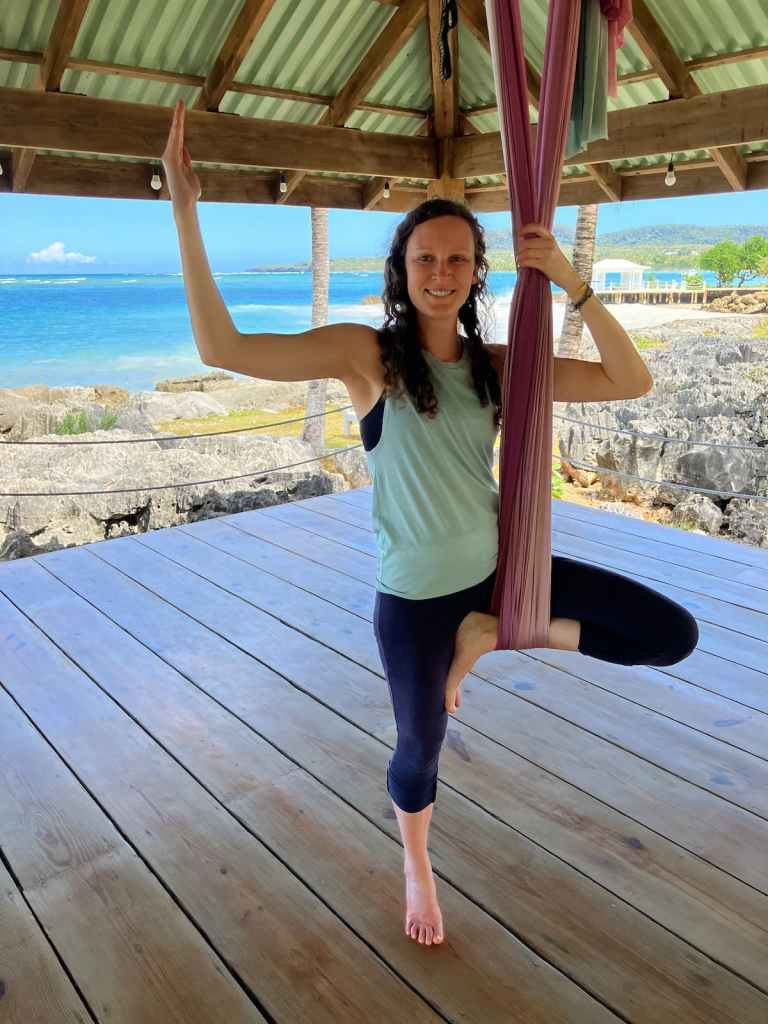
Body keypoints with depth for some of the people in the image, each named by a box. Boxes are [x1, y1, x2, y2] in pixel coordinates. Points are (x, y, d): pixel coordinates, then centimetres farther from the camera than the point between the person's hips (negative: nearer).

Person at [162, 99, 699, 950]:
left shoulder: (495, 364, -1)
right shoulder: (367, 353, -13)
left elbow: (632, 382, -6)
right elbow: (222, 349, -24)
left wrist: (572, 283, -15)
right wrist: (185, 211, -27)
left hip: (498, 564, 4)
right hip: (414, 595, -4)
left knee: (674, 637, 2)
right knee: (420, 749, 18)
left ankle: (488, 632, 13)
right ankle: (415, 864, 56)